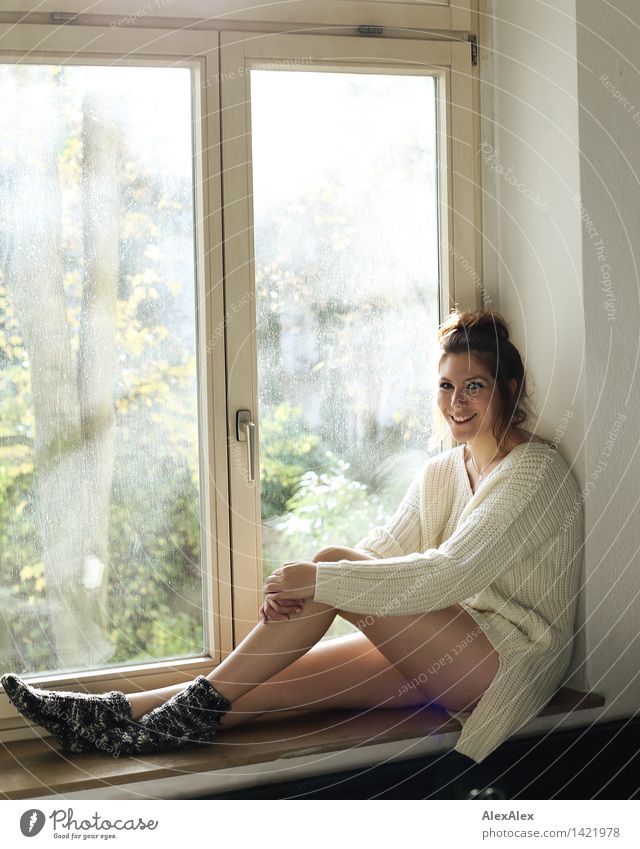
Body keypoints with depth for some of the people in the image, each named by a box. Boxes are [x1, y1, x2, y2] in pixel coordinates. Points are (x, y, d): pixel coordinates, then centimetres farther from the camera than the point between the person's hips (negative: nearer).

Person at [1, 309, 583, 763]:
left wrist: (325, 580, -27)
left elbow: (453, 573, -23)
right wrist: (293, 591, -16)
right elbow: (383, 549, 5)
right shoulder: (440, 473, 14)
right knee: (271, 680, -12)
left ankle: (202, 706, -19)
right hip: (439, 658, 7)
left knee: (333, 564, -23)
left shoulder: (535, 472, -11)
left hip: (507, 656, -7)